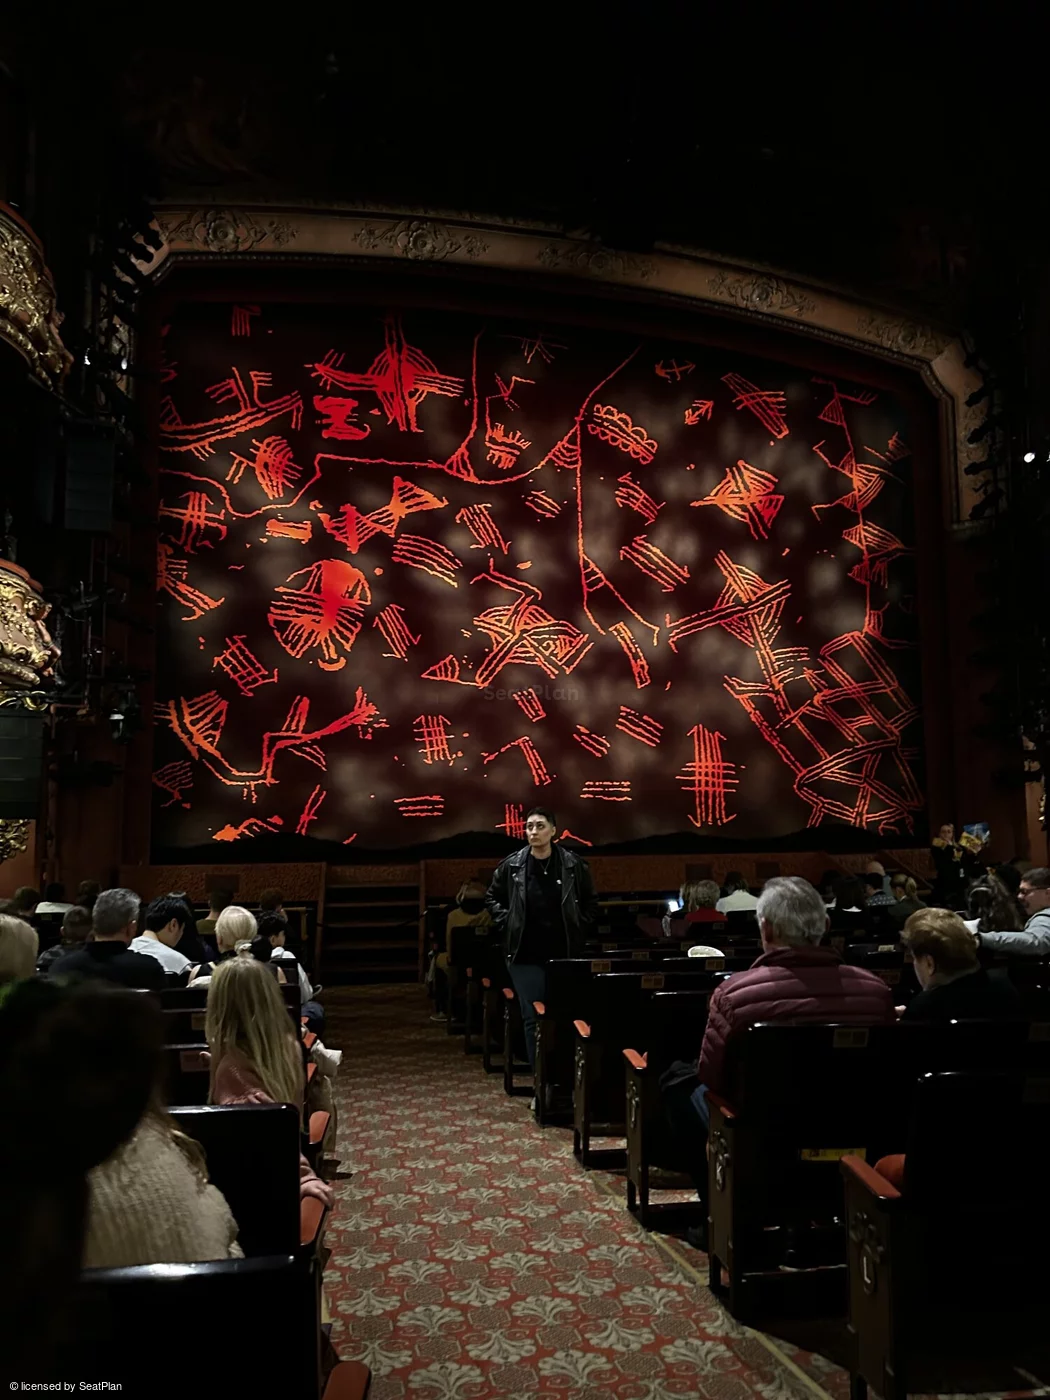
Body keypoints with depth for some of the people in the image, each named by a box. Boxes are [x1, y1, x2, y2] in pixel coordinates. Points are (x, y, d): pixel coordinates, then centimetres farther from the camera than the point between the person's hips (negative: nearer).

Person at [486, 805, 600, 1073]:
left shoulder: (573, 864, -4)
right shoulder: (512, 865, -3)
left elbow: (590, 903, 10)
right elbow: (492, 898, 13)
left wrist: (578, 931, 2)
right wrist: (507, 924, 2)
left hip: (564, 954, 0)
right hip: (526, 955, 0)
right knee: (533, 1017, 3)